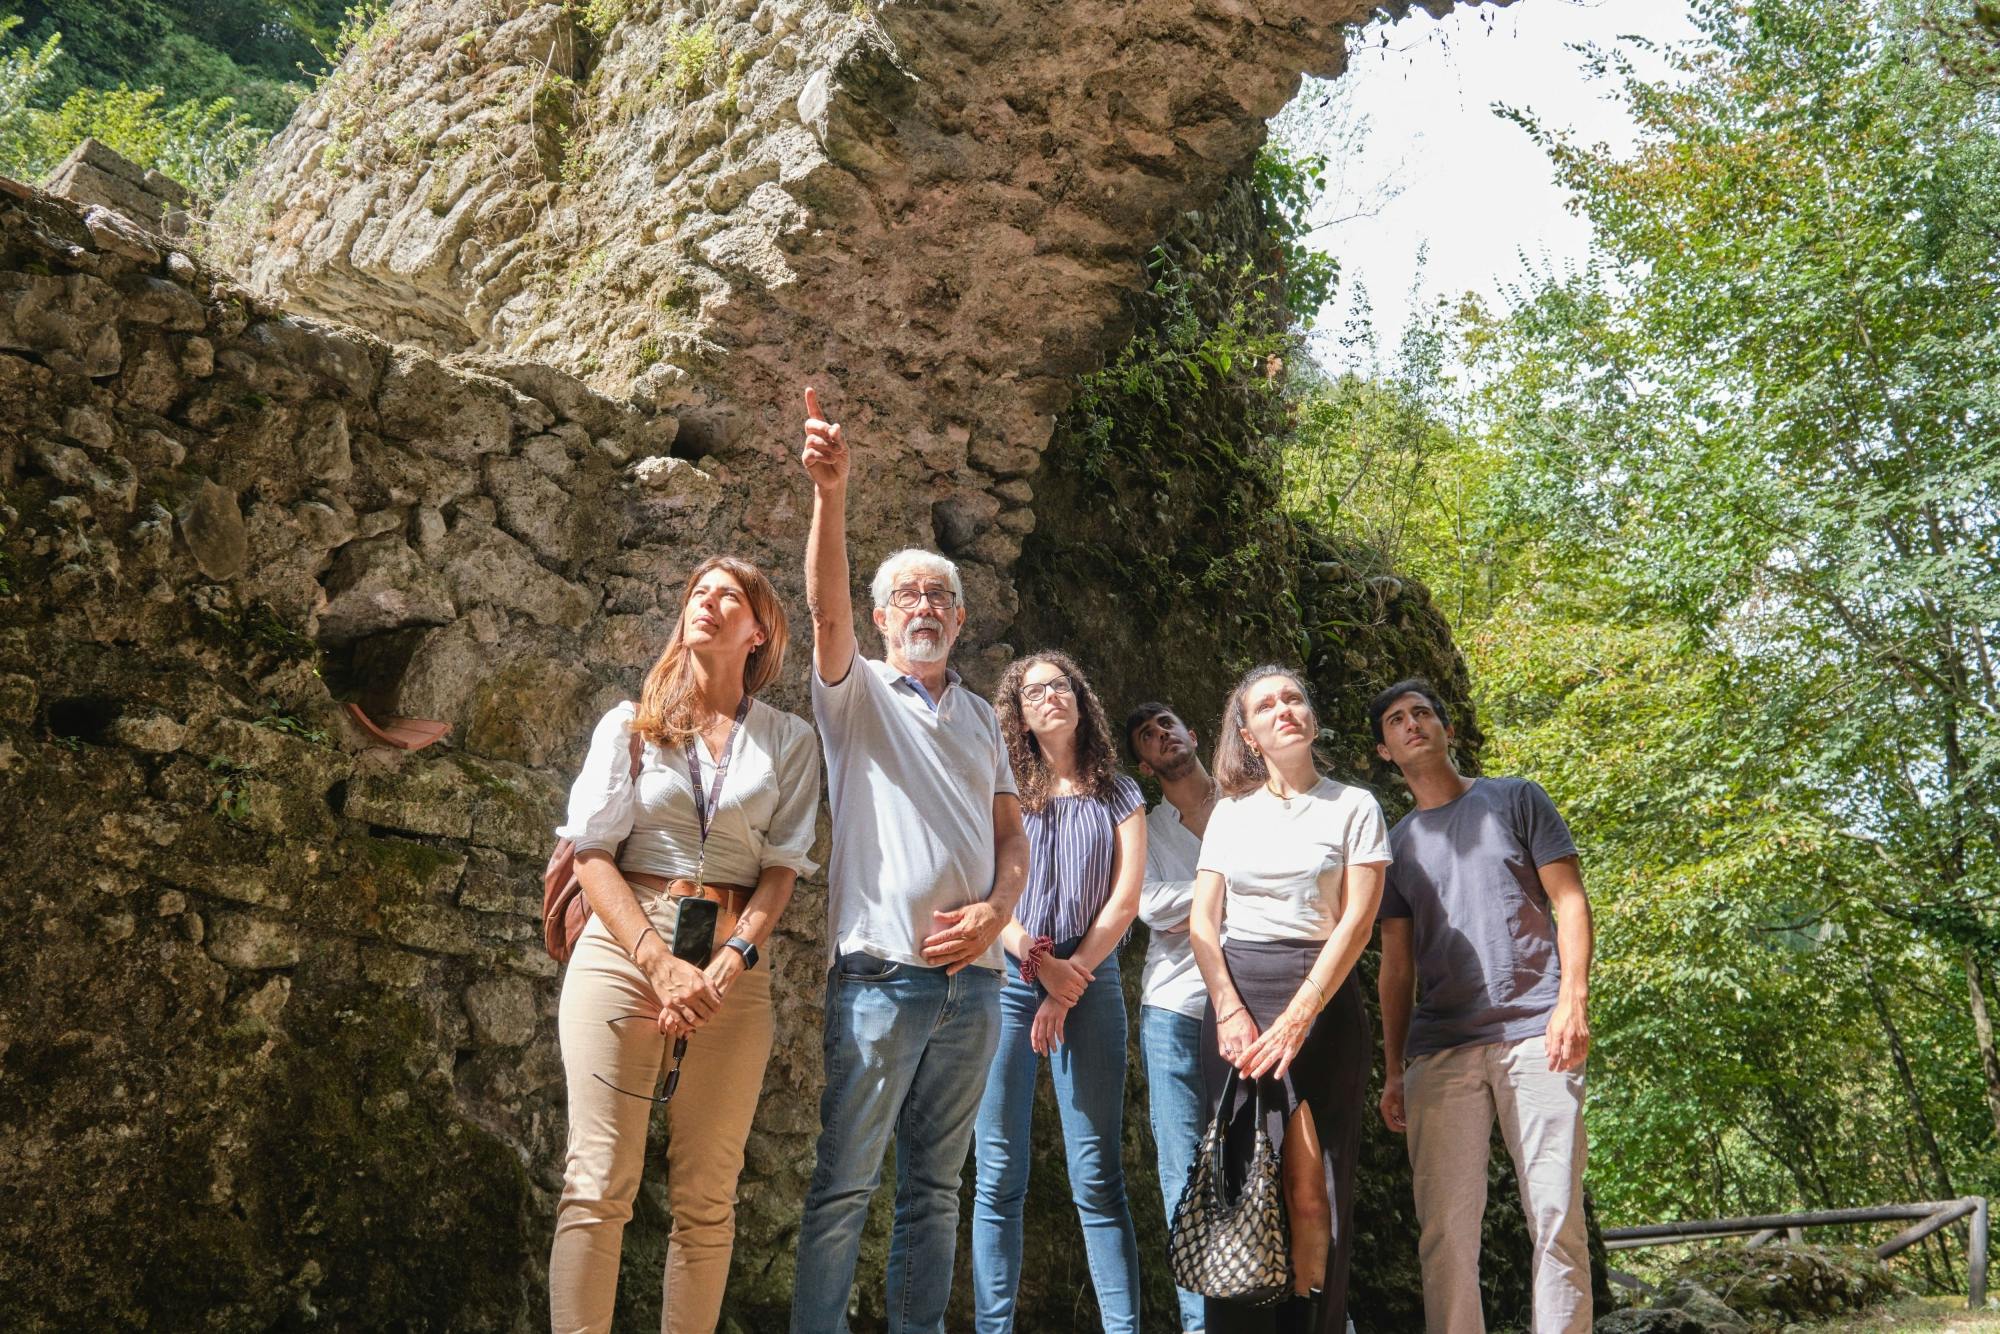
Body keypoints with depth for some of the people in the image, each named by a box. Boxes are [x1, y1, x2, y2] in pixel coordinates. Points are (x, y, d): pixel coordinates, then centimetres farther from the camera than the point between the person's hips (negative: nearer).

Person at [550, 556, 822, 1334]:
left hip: (734, 967, 1)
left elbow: (782, 868, 3)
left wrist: (727, 966, -13)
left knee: (706, 1196, 1)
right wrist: (659, 963, -13)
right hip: (624, 949, -1)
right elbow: (593, 853, 1)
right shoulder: (629, 725, 9)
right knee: (599, 1183, -8)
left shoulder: (789, 741, 10)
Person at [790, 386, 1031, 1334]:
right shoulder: (855, 693, 3)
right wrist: (830, 491, -32)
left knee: (935, 1185, 11)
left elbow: (1011, 835, 15)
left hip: (974, 976, 5)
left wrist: (996, 910, -7)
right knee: (844, 1183, -4)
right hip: (881, 971, -5)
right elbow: (826, 604, -16)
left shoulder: (980, 718, 17)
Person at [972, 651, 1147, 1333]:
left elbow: (1124, 900, 3)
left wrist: (1068, 984, -7)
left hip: (1090, 980, 0)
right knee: (999, 1175, 0)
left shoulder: (1118, 794, 11)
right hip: (1008, 979, 0)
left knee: (1097, 1176, -3)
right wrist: (1040, 962, -11)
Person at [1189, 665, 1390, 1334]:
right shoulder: (1231, 811, 13)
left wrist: (1298, 1016, -14)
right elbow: (1202, 921, 7)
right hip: (1235, 996, 2)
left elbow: (1357, 922, -4)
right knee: (1241, 1179, -2)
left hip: (1323, 998, -2)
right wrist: (1232, 1013, -7)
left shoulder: (1354, 807, 5)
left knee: (1313, 1188, -9)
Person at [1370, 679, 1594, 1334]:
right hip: (1438, 1050, 3)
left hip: (1533, 1033, -3)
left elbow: (1569, 901, 4)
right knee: (1443, 1226, -1)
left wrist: (1572, 1001, -9)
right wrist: (1392, 1071, 10)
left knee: (1556, 1217, -5)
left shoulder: (1514, 800, 11)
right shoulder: (1395, 844, 18)